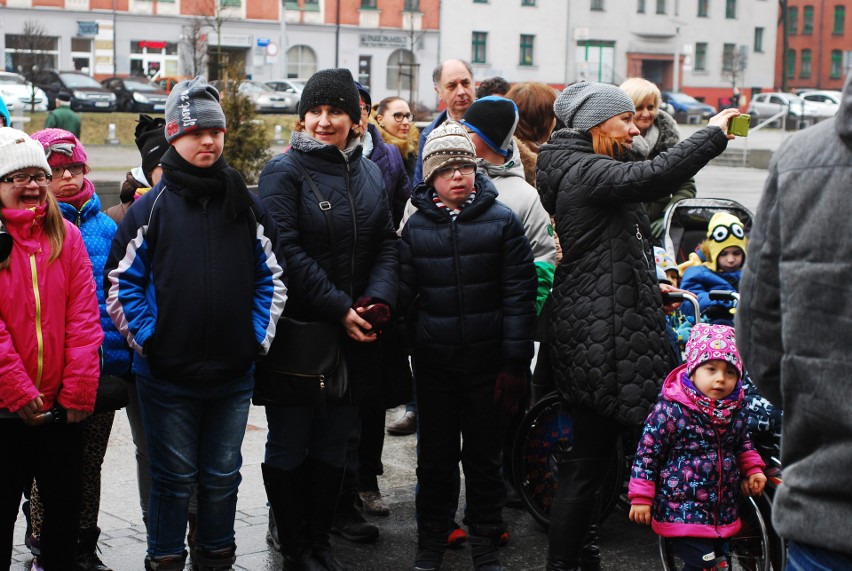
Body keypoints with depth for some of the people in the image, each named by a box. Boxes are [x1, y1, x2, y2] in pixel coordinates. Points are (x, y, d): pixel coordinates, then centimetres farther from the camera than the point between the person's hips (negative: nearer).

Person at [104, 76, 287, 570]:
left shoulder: (247, 206, 4)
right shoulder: (152, 207, -3)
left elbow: (273, 275, 8)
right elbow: (121, 281, -2)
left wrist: (260, 335, 1)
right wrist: (146, 339, -8)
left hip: (234, 374, 2)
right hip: (168, 374, -2)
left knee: (223, 477, 13)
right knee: (175, 479, 7)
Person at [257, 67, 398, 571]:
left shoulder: (370, 173, 10)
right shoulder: (285, 171, -8)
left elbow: (387, 245, 8)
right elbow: (287, 251, -16)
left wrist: (378, 300, -10)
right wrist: (339, 309, -18)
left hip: (355, 337, 6)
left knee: (334, 442, 14)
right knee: (289, 444, 5)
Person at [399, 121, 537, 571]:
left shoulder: (501, 221, -1)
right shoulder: (417, 227, 5)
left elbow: (520, 294, -4)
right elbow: (404, 287, 2)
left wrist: (515, 363, -8)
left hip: (488, 361, -2)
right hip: (434, 361, 2)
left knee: (484, 454, 8)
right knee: (436, 453, 10)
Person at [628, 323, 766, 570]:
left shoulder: (736, 410, 3)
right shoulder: (671, 409, -16)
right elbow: (647, 452, -10)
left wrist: (752, 469, 8)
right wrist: (641, 497, -9)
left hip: (723, 511, 7)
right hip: (681, 510, -7)